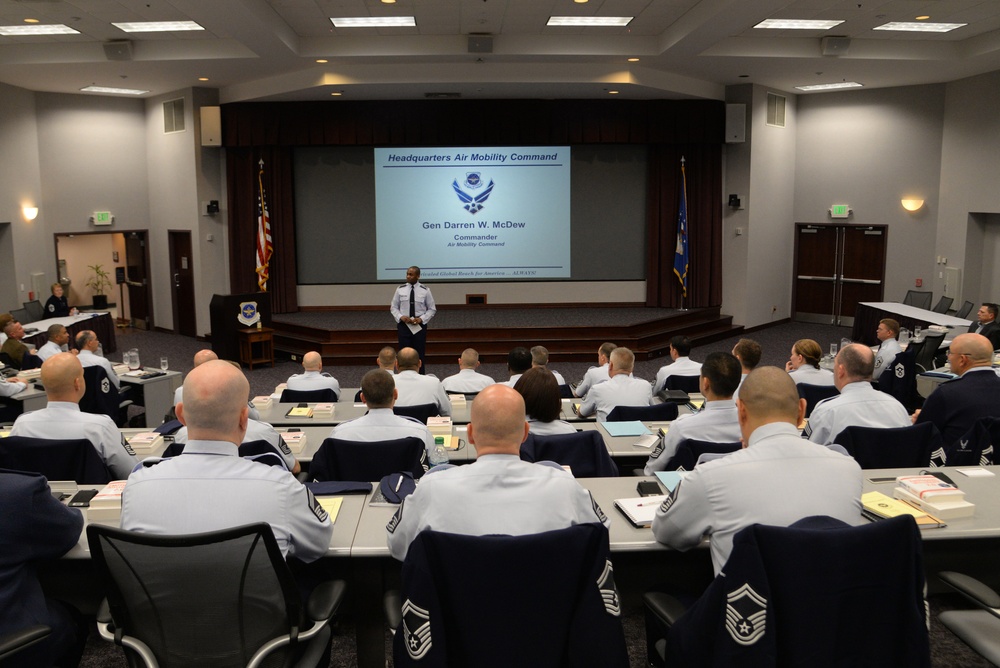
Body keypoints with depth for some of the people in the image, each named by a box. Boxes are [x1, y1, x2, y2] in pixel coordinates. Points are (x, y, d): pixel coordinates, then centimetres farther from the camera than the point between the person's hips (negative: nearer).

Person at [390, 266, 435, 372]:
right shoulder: (400, 289, 1)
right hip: (403, 325, 1)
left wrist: (421, 319, -12)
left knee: (419, 354, 4)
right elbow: (393, 307, 8)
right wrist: (401, 317, -11)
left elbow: (432, 309, 4)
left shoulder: (425, 290, -2)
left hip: (419, 325, -1)